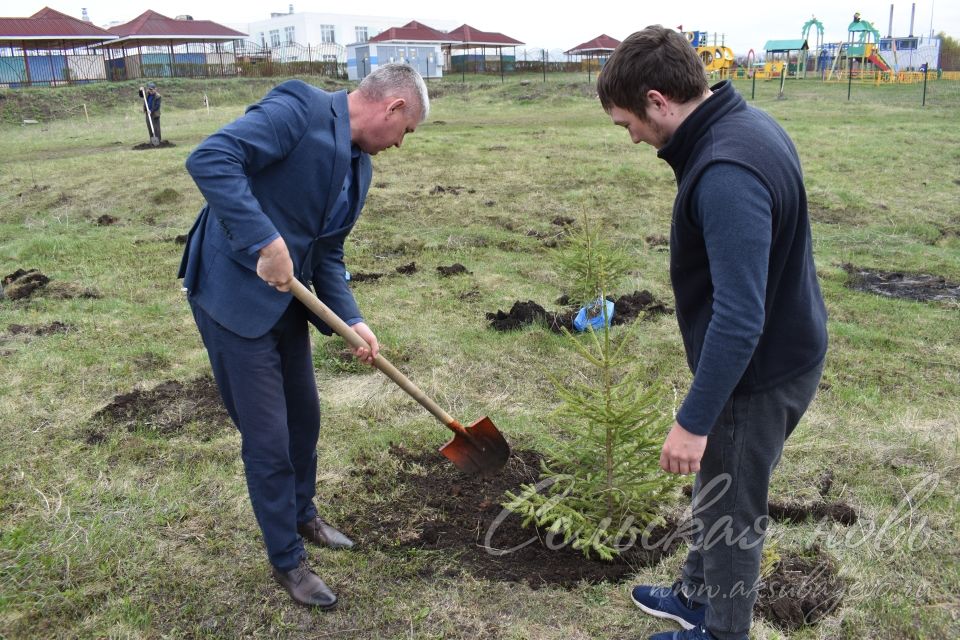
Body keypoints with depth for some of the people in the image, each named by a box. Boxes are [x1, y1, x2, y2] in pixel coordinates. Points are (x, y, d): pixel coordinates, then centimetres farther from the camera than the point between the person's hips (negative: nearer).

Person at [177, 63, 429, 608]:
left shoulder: (360, 167, 8)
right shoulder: (300, 108, -18)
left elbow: (328, 253, 9)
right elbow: (210, 159, -29)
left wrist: (352, 320, -5)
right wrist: (265, 242, -34)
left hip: (287, 298, 9)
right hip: (234, 294, -9)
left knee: (305, 415, 21)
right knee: (268, 437, 1)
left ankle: (303, 514, 45)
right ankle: (287, 559, 22)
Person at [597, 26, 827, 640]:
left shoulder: (726, 173, -31)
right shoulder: (747, 123, 2)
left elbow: (739, 317, -32)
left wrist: (693, 420, -24)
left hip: (760, 372, -10)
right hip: (780, 349, 10)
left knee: (731, 507, 11)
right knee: (715, 488, 24)